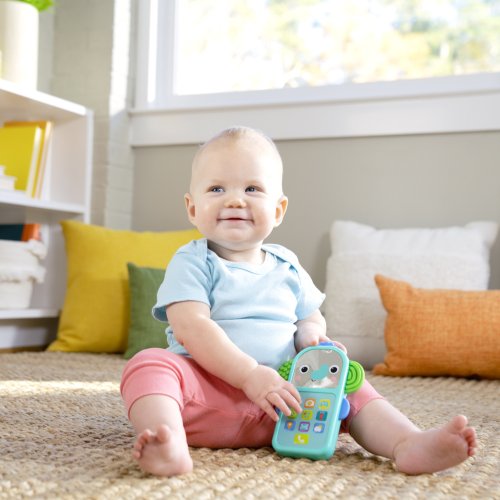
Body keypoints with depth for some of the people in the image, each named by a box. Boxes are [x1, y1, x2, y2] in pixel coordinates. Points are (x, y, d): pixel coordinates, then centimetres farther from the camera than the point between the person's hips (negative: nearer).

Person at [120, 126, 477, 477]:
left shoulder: (287, 268, 13)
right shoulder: (193, 263, -3)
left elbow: (311, 318, 22)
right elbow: (191, 328, -15)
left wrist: (309, 333, -5)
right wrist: (250, 374, -25)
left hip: (280, 394, 5)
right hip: (208, 391, -4)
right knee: (149, 364, -30)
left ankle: (409, 444, -23)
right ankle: (171, 448, -56)